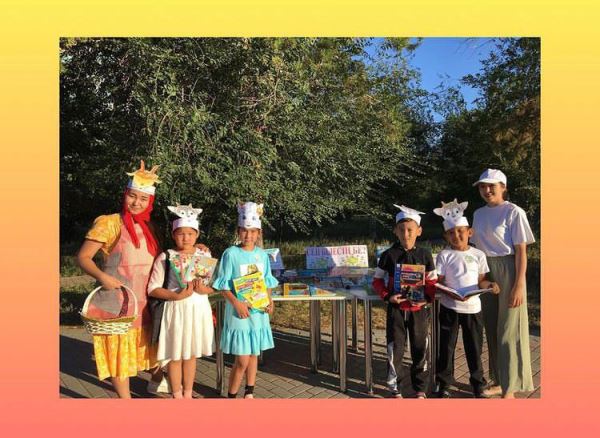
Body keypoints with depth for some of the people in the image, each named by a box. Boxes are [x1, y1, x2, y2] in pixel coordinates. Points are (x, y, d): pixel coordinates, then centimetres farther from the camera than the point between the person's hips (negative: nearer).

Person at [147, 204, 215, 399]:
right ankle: (177, 395, 23)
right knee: (175, 355, 6)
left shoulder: (205, 255, 3)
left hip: (199, 308, 3)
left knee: (191, 353, 14)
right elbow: (153, 289, -9)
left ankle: (188, 393, 29)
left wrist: (204, 289, -15)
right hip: (176, 309, -3)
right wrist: (177, 296, -20)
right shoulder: (165, 257, -6)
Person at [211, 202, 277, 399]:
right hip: (238, 311, -5)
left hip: (259, 311, 5)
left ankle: (249, 393, 31)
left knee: (254, 355, 15)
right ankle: (231, 396, 15)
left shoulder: (262, 254, 5)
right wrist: (237, 303, -21)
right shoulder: (231, 253, -9)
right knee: (242, 360, -5)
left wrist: (269, 301, -2)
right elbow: (223, 285, -9)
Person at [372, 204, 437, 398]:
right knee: (395, 349, 4)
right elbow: (377, 280, 2)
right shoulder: (389, 255, -3)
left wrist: (427, 297, -13)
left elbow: (432, 281, 5)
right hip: (396, 308, -1)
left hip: (419, 309, 1)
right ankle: (395, 389, 19)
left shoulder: (425, 254, 0)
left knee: (420, 349, 10)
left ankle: (420, 389, 27)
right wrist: (387, 296, -13)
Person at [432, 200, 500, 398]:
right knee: (446, 347, 7)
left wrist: (489, 285, -14)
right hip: (450, 307, -2)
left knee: (474, 348, 12)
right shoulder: (444, 255, -4)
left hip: (472, 307, 2)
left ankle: (478, 385, 27)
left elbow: (480, 280, 7)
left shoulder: (478, 255, 3)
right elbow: (438, 281, -5)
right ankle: (443, 384, 21)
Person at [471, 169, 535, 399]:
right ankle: (498, 381, 25)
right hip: (485, 272, 6)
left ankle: (509, 388, 10)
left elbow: (521, 252, -11)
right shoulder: (479, 214, 9)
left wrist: (519, 285, -15)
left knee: (509, 331, -1)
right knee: (491, 328, 11)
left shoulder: (514, 212, -9)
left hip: (508, 272, -6)